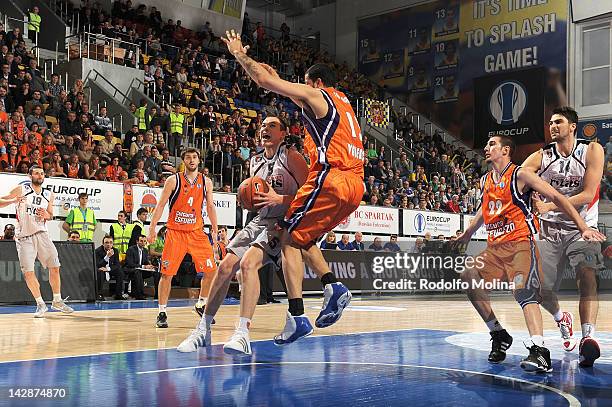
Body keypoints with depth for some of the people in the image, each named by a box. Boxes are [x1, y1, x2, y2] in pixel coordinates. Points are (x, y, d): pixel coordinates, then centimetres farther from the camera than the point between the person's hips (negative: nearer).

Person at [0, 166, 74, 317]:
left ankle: (57, 301, 15)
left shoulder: (49, 195, 8)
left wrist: (47, 215, -3)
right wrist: (14, 200, -23)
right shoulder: (21, 189, -3)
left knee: (54, 267, 1)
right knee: (28, 272, -6)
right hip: (24, 236, -3)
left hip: (41, 234, 3)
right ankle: (40, 304, 8)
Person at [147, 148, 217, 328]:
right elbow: (160, 205, -2)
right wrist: (152, 228, -10)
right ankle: (162, 313, 4)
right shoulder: (173, 180, -3)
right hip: (175, 231, -3)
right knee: (167, 273, -6)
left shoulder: (206, 182, 7)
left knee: (211, 271, 1)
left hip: (197, 232, 3)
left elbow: (210, 207, 13)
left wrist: (215, 231, 9)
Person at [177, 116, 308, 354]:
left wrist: (279, 199, -23)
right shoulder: (255, 162, 16)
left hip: (281, 223, -7)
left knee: (248, 263, -29)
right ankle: (203, 330, 10)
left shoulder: (291, 158, -6)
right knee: (225, 267, -3)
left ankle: (242, 334, -29)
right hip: (258, 221, 7)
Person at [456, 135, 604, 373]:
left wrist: (583, 228, -13)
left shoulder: (520, 175, -5)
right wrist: (467, 235, 45)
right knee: (469, 278, -7)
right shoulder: (484, 181, 16)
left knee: (525, 293, -25)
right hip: (495, 247, 7)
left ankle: (539, 351, -35)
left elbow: (556, 197, -7)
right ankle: (499, 336, 6)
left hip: (520, 244, -7)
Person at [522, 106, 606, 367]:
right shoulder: (541, 157, 0)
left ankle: (588, 336, -41)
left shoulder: (592, 151, -6)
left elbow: (588, 194, -14)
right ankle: (562, 320, 36)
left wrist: (549, 206, -24)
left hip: (581, 228, -2)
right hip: (550, 230, 3)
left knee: (587, 273, -29)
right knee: (542, 291, 2)